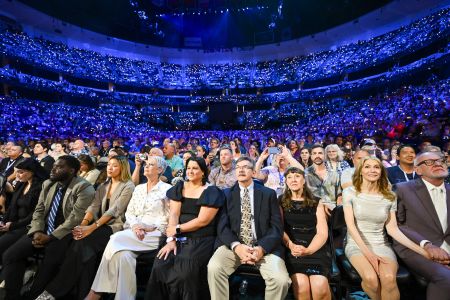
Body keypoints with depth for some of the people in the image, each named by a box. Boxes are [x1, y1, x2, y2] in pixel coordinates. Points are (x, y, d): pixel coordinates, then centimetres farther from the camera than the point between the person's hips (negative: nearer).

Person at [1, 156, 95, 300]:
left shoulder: (84, 187, -16)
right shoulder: (48, 184, 10)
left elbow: (75, 218, -19)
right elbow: (39, 210, 10)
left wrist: (51, 237, -17)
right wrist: (37, 232, -6)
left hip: (64, 234, -7)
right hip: (43, 231, 7)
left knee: (49, 265, -22)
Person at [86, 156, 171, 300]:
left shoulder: (167, 189, -1)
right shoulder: (138, 188, 18)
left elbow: (167, 218, -6)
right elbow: (129, 212, 12)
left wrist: (147, 228, -15)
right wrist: (135, 226, -8)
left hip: (154, 234, -5)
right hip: (134, 232, 5)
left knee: (117, 239, -25)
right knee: (124, 254, -26)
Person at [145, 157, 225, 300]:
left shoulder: (211, 192, -5)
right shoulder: (179, 188, 9)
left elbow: (203, 220, -12)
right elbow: (173, 214, 0)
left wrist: (177, 229, -9)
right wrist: (171, 239, -12)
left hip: (201, 240, -3)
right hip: (179, 239, 4)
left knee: (185, 269, -25)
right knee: (160, 265, -18)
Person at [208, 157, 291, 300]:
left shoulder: (269, 194, 7)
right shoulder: (227, 194, 8)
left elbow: (276, 226, 1)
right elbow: (222, 225, 0)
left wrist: (262, 248, -15)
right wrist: (236, 246, -18)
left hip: (264, 247, 0)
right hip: (234, 246, 0)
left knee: (281, 279, -23)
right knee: (214, 268, -26)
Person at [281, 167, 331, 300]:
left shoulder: (316, 203, 13)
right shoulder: (281, 202, 12)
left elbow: (323, 233, 3)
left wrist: (307, 250, -15)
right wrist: (291, 245, -16)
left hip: (315, 249, 1)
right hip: (292, 250, -1)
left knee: (320, 286, -24)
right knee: (301, 284, -27)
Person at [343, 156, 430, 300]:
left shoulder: (390, 197, 4)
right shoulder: (350, 192, -6)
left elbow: (392, 228, 1)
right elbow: (350, 224, -11)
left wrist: (423, 251, -10)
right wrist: (367, 252, -19)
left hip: (381, 244, 2)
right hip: (357, 244, -2)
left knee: (389, 279, -29)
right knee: (371, 279, -28)